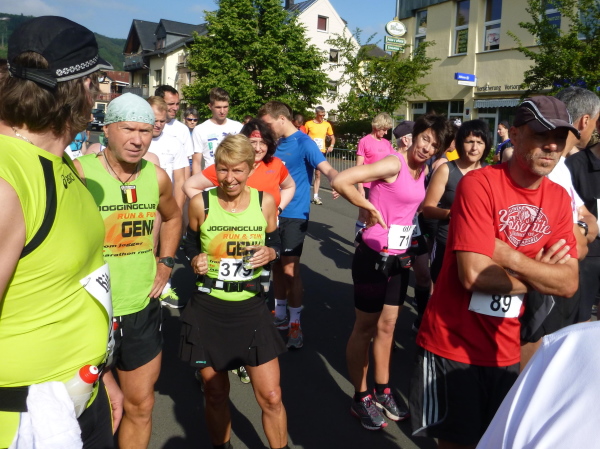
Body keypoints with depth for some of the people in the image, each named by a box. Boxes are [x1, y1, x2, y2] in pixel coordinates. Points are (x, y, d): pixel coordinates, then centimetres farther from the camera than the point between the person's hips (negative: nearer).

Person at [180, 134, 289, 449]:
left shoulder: (265, 202, -4)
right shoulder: (200, 204, -6)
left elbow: (275, 243, 10)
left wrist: (271, 253, -12)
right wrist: (195, 260, -11)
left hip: (251, 310, 1)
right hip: (208, 311, 0)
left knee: (271, 397, 2)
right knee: (216, 394, 13)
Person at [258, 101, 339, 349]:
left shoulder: (304, 142, -11)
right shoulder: (277, 143, 11)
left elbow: (326, 168, -26)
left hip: (294, 214, -7)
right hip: (274, 212, 7)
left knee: (290, 268, -7)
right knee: (277, 265, 13)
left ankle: (295, 323, 6)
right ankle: (280, 314, 28)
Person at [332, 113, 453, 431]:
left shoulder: (423, 171, 7)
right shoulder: (393, 163, -19)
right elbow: (340, 181, -28)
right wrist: (370, 208, -19)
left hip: (399, 257, 8)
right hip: (374, 256, -8)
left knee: (387, 326, 18)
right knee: (365, 328, 7)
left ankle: (382, 391, 35)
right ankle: (361, 398, 23)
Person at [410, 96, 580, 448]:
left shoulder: (559, 199, 2)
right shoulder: (480, 184, -17)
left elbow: (569, 283, -5)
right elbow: (474, 274, -25)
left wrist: (509, 257, -19)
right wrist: (538, 276, -10)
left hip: (506, 351, 6)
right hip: (453, 347, -6)